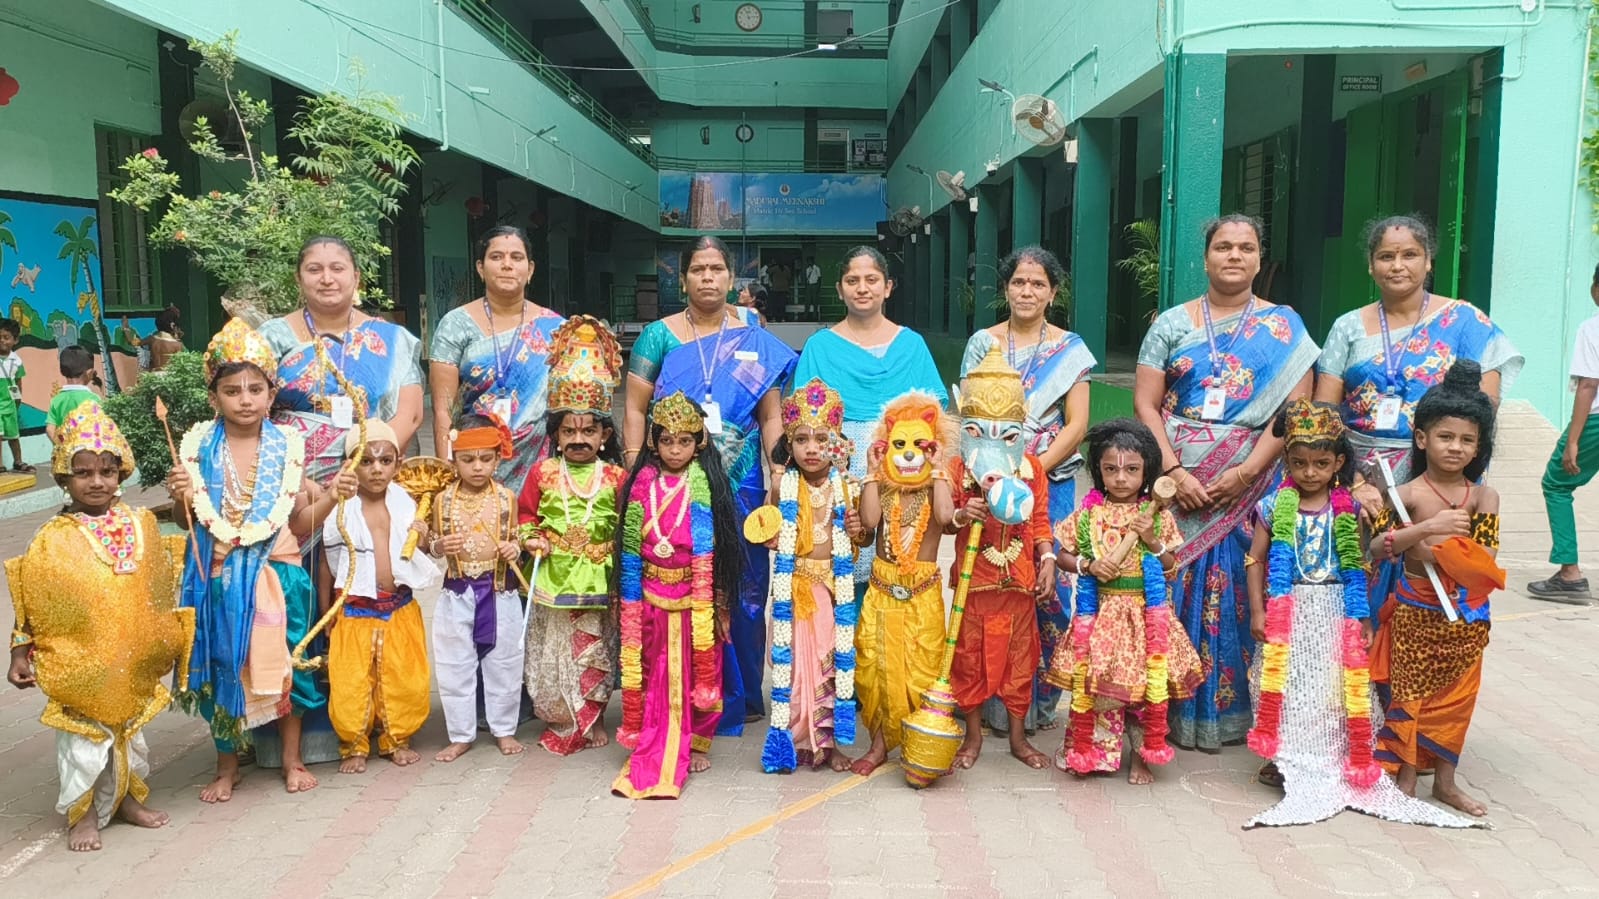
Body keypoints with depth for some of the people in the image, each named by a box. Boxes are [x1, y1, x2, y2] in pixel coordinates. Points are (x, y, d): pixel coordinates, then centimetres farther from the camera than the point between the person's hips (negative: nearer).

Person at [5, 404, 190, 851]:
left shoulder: (140, 525, -3)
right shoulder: (53, 540, -13)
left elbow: (160, 589, 8)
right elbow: (29, 604, -7)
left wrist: (170, 641, 11)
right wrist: (20, 654, -7)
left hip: (133, 664, 4)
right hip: (78, 666, -4)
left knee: (131, 731, 19)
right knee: (84, 739, 7)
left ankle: (128, 798, 37)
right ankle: (83, 813, 25)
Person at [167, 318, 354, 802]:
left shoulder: (286, 447, -1)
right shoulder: (199, 447, -2)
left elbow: (301, 525, 1)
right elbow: (189, 524, 4)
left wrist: (331, 496, -13)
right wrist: (180, 498, -15)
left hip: (277, 575, 0)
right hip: (221, 579, 0)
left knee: (285, 664, 9)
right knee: (223, 667, 9)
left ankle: (292, 758, 28)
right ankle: (227, 766, 28)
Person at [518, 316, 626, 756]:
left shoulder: (615, 477, -1)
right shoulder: (543, 473, 0)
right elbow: (526, 515, 8)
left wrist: (624, 556, -12)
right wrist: (531, 538, -9)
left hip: (598, 581, 0)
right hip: (553, 578, 0)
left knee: (597, 651, 10)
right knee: (552, 654, 7)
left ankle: (595, 719, 29)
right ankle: (561, 723, 24)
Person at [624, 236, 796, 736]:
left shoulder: (755, 342, 7)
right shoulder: (659, 335, 4)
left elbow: (771, 418, 6)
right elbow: (635, 410, 1)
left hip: (739, 487, 1)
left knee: (741, 591, 7)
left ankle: (741, 697, 23)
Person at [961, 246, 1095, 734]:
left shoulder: (1070, 349, 5)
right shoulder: (982, 343, 7)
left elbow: (1076, 424, -1)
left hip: (1050, 484, 0)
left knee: (1047, 588, -1)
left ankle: (1040, 703, 13)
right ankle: (991, 702, 11)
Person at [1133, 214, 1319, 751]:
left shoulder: (1283, 327, 6)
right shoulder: (1172, 324, 7)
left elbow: (1293, 409, -2)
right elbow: (1145, 404, 1)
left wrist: (1246, 472, -13)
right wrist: (1174, 472, -12)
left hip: (1250, 484, 0)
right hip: (1177, 481, 1)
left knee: (1238, 595, 0)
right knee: (1175, 592, 2)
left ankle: (1232, 711, 13)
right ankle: (1172, 710, 12)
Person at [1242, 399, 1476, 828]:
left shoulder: (1347, 510, 1)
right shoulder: (1274, 507, -2)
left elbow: (1357, 568, 5)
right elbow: (1257, 560, 0)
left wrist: (1363, 618, 2)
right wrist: (1257, 611, -6)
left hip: (1335, 614, 1)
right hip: (1287, 612, -1)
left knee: (1332, 684, 4)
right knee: (1286, 683, 3)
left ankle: (1335, 758, 17)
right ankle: (1283, 758, 15)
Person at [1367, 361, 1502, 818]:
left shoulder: (1484, 497, -1)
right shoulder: (1409, 494, -10)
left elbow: (1487, 559, -4)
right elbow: (1377, 547, -18)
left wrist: (1447, 547, -20)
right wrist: (1427, 528, -27)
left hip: (1466, 617, 3)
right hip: (1416, 612, -3)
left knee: (1456, 695, 13)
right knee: (1410, 692, 5)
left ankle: (1445, 779, 28)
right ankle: (1406, 776, 19)